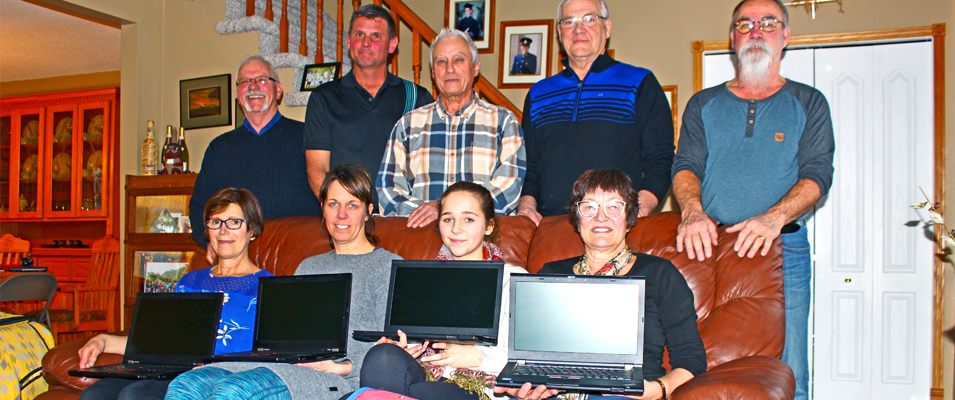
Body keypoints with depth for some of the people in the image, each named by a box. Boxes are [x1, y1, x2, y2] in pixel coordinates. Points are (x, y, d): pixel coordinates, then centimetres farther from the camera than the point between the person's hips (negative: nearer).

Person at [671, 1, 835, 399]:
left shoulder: (808, 102, 13)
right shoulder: (703, 104, 18)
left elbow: (817, 173, 1)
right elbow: (685, 166, 7)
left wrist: (773, 218, -18)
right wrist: (693, 212, -16)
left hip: (783, 248, -1)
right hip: (708, 247, 1)